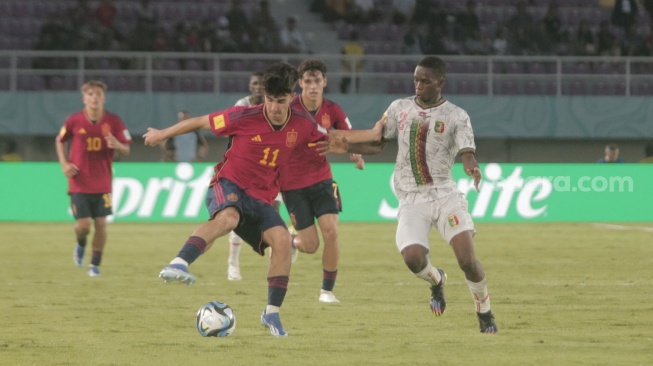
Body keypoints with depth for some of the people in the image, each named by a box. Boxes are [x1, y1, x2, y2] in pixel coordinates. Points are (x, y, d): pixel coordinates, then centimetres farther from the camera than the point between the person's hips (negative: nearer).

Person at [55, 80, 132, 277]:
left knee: (101, 222, -1)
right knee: (83, 225, -7)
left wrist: (116, 145, -22)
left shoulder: (113, 121, -5)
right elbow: (60, 141, 12)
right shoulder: (74, 121, -5)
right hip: (79, 183, -1)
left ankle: (95, 264, 14)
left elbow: (126, 149, 1)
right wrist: (64, 163, -2)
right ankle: (80, 245, 28)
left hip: (102, 183, 1)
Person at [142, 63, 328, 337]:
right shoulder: (244, 118, -14)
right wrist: (161, 134, 9)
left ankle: (272, 313, -6)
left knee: (282, 239, -19)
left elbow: (329, 139, 19)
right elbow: (201, 122, -1)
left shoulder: (302, 124, -4)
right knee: (228, 217, -39)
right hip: (229, 184, -5)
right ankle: (178, 265, -56)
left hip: (262, 196, 5)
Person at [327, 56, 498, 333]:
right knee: (412, 257, -22)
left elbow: (466, 154, -12)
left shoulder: (456, 116, -1)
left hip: (446, 195, -2)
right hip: (411, 200, 2)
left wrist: (472, 168, -35)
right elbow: (376, 144, 15)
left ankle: (484, 313, 10)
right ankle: (436, 280, 15)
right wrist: (346, 147, -1)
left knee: (467, 259, -16)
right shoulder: (399, 108, 8)